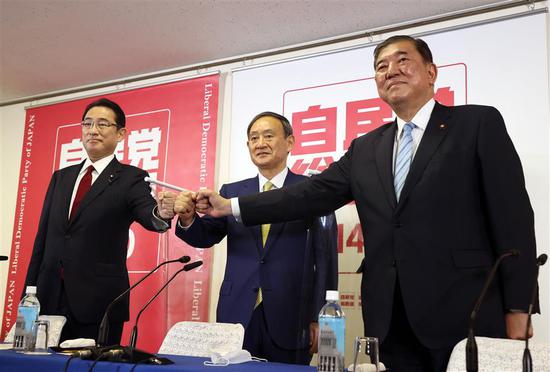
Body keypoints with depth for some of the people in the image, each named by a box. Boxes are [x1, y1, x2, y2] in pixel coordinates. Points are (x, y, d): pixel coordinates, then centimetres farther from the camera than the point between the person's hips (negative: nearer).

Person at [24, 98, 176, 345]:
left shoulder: (131, 179, -1)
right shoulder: (61, 177, 14)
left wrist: (162, 214, -43)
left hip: (99, 303, -4)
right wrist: (29, 293, 11)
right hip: (49, 299, 5)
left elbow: (147, 213, -19)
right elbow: (43, 237, 14)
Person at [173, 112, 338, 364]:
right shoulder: (231, 192, 10)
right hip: (237, 315, 3)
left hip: (291, 317, -2)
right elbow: (206, 237, 3)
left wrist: (320, 317, -6)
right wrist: (188, 218, -18)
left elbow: (325, 258, -3)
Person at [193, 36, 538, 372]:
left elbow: (514, 216, -4)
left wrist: (517, 310, -9)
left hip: (464, 314, -4)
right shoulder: (366, 149, 16)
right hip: (390, 320, 5)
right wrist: (231, 206, 4)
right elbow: (313, 193, 10)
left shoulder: (478, 123, 1)